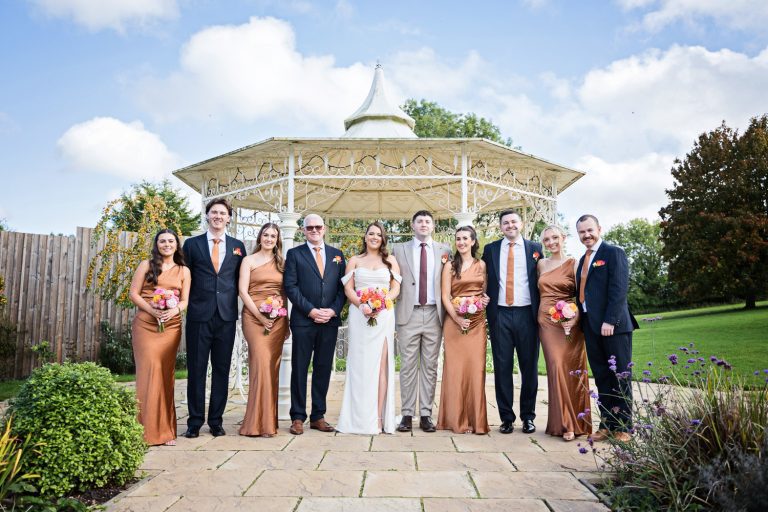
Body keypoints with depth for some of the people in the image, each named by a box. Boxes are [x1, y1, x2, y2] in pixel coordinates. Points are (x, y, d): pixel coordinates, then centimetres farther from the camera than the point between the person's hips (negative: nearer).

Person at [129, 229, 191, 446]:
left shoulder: (184, 271, 13)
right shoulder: (146, 265, 8)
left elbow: (185, 300, 9)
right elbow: (134, 294, 2)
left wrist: (174, 310, -13)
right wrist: (153, 310, -13)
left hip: (171, 326, 2)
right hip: (145, 324, -2)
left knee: (166, 373, 2)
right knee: (149, 371, -9)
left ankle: (165, 430, 8)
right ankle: (147, 430, -1)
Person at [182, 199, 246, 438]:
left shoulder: (238, 246, 9)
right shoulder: (192, 244, 6)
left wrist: (236, 303, 4)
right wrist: (187, 303, 2)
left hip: (227, 315, 1)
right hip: (199, 315, -1)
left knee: (222, 369, 7)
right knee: (196, 369, 4)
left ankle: (216, 421, 17)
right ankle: (195, 422, 14)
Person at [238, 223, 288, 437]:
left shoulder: (281, 263, 15)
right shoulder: (249, 260, 5)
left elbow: (284, 293, 15)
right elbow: (243, 291, -2)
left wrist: (286, 321, 7)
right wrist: (260, 316, -11)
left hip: (278, 320, 4)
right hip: (255, 317, -3)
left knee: (272, 367, 3)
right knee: (261, 364, -12)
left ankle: (269, 419, 12)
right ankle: (259, 421, -4)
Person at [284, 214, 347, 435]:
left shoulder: (337, 255, 13)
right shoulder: (294, 254, 5)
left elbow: (342, 286, 9)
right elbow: (291, 286, -4)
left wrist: (334, 310, -6)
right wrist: (311, 310, -12)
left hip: (330, 321, 3)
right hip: (303, 321, -3)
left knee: (323, 369, 7)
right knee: (299, 369, 2)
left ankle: (318, 416, 16)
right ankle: (298, 417, 10)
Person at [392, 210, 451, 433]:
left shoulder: (444, 250, 10)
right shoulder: (399, 249, 8)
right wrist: (391, 311, -2)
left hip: (434, 314, 1)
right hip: (408, 314, -1)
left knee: (430, 366, 5)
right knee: (408, 366, 1)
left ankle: (426, 414, 12)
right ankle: (407, 414, 9)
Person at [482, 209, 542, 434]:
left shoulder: (535, 248, 7)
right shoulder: (490, 249, 9)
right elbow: (484, 281, 10)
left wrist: (540, 312, 0)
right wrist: (485, 306, -2)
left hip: (526, 314, 0)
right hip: (500, 315, 1)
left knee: (529, 367, 7)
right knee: (502, 367, 3)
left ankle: (528, 417, 19)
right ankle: (506, 418, 13)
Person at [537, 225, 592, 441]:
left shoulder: (573, 263, 0)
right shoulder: (541, 264, 12)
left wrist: (575, 317, -18)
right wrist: (543, 312, 8)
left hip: (569, 323, -2)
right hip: (547, 322, 3)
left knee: (571, 371, 0)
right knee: (556, 369, -4)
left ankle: (576, 422, 12)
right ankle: (563, 422, 4)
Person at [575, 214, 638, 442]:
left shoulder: (614, 253, -4)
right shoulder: (583, 259, 18)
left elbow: (619, 289, -14)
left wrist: (610, 321, -20)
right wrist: (579, 319, 5)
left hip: (613, 325, -7)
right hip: (590, 326, 7)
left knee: (620, 376, 2)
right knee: (601, 378, 9)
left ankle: (623, 427, 10)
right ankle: (606, 424, 15)